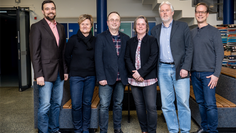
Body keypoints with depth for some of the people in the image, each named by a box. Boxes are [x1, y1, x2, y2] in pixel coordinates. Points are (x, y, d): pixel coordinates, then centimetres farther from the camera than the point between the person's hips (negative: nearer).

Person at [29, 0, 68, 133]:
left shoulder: (61, 27, 14)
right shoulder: (37, 27, -3)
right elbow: (35, 53, -8)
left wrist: (65, 70, 12)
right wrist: (38, 75, -14)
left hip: (59, 73, 6)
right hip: (46, 73, -6)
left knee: (57, 104, 13)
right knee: (45, 106, -3)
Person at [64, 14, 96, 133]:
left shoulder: (94, 40, 4)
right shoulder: (73, 39, -3)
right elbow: (66, 56, 6)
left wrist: (94, 70, 7)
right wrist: (73, 69, 11)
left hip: (90, 76, 2)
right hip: (76, 76, -2)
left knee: (87, 103, 10)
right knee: (76, 104, -1)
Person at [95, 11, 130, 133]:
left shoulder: (125, 38, 9)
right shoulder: (101, 37, 0)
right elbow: (98, 59, -6)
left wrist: (128, 75, 1)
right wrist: (101, 77, -13)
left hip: (121, 78, 3)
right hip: (107, 77, -3)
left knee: (118, 104, 14)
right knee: (104, 105, 0)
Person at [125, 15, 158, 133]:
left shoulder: (152, 40, 2)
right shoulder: (130, 42, 13)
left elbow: (153, 58, -8)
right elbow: (127, 58, 5)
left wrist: (141, 73, -14)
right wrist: (134, 73, -10)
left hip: (148, 78, -4)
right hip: (134, 79, 4)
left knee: (151, 107, -5)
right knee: (139, 106, 10)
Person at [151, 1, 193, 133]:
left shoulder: (183, 26, 4)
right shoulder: (155, 30, 12)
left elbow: (189, 48, 0)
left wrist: (185, 68, -10)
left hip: (180, 69, -2)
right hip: (163, 70, 3)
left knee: (183, 103, 1)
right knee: (166, 104, 7)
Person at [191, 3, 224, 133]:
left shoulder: (214, 31, -1)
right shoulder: (192, 32, 12)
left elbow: (219, 54, -5)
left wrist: (216, 74, -12)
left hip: (208, 73, -4)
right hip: (194, 73, 4)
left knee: (210, 104, -5)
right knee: (200, 102, 11)